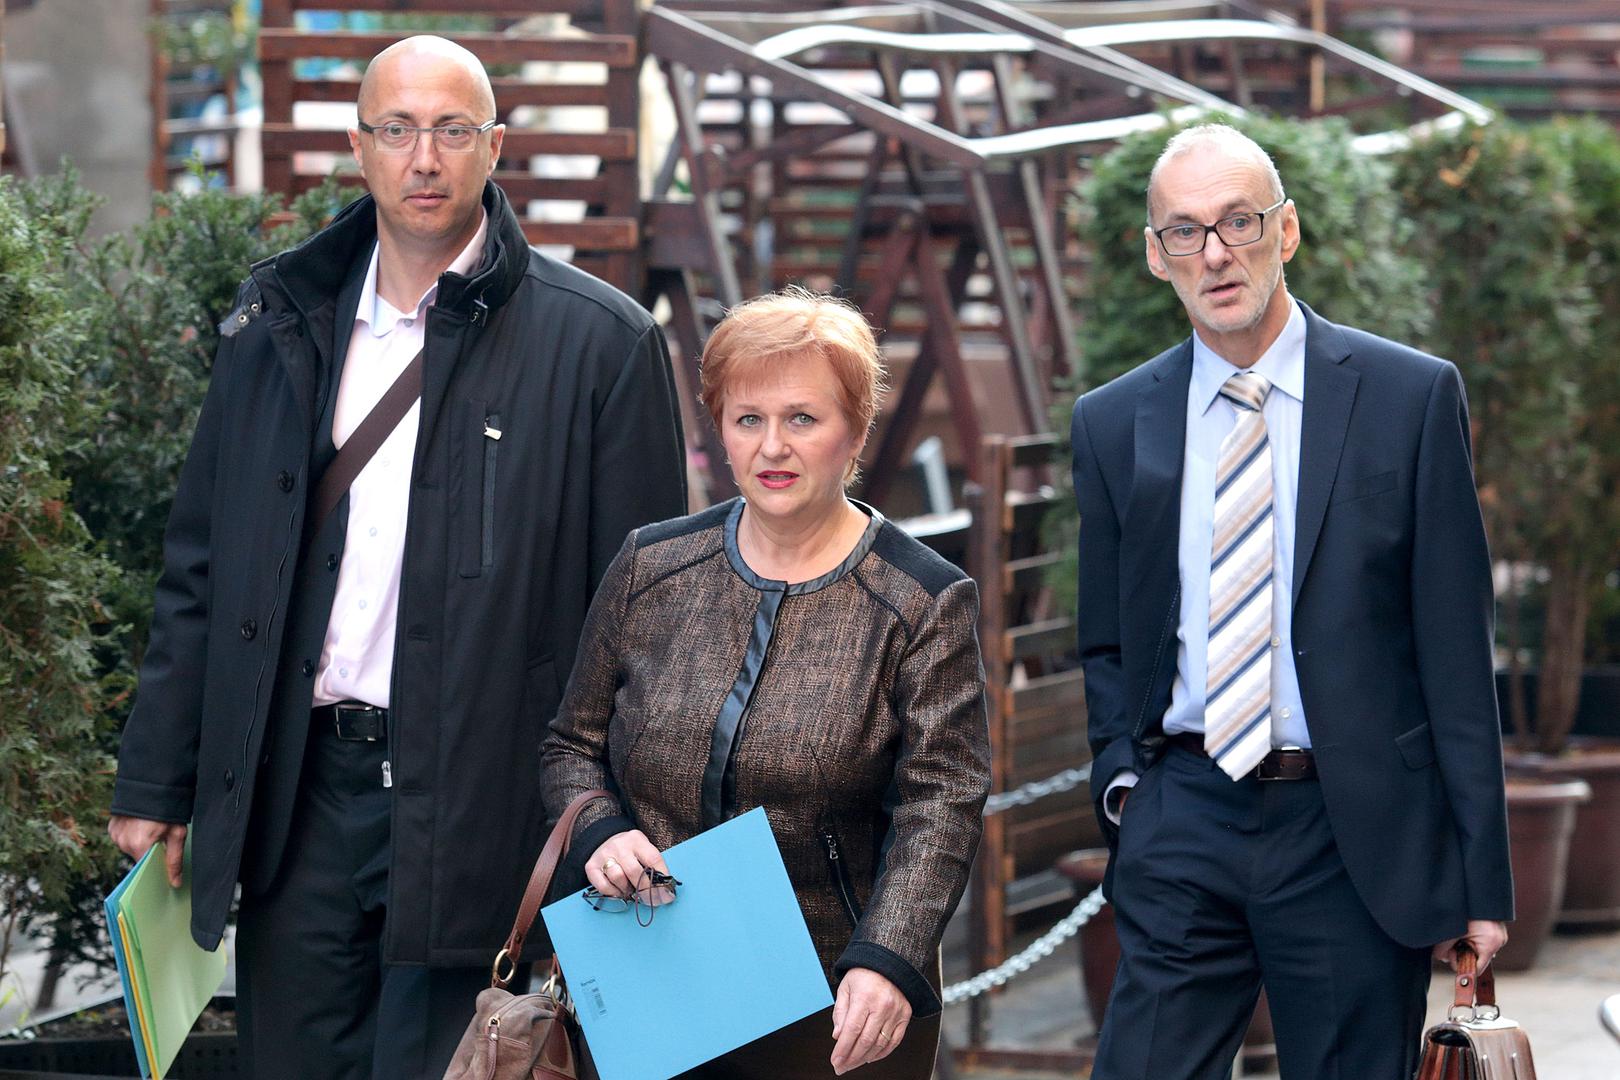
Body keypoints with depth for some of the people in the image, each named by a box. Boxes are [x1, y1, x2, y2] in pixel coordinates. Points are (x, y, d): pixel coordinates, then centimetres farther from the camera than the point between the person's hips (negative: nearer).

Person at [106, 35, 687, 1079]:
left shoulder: (599, 343, -3)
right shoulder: (282, 324, 10)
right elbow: (202, 571, 14)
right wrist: (157, 785, 10)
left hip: (476, 813, -4)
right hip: (304, 795, 4)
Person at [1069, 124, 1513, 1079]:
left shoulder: (1412, 397, -1)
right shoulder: (1111, 424, 7)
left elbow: (1456, 647, -2)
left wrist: (1482, 874, -4)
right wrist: (1122, 778, -1)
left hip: (1355, 834, -2)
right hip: (1180, 824, 2)